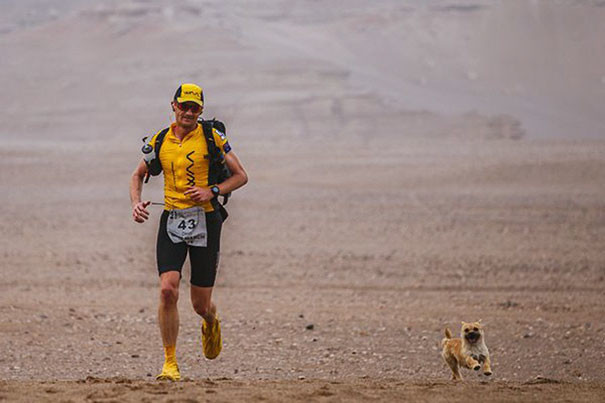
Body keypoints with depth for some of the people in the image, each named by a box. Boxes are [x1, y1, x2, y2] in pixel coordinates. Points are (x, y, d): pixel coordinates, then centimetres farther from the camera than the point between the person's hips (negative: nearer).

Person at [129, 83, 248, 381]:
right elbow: (138, 175, 21)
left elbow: (241, 176, 2)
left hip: (205, 220, -2)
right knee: (168, 290, -17)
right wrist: (136, 203, 1)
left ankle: (211, 323, 43)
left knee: (201, 305, 4)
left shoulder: (212, 137, -1)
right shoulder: (160, 141, 7)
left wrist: (212, 191, -14)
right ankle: (170, 363, -8)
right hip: (171, 221, 2)